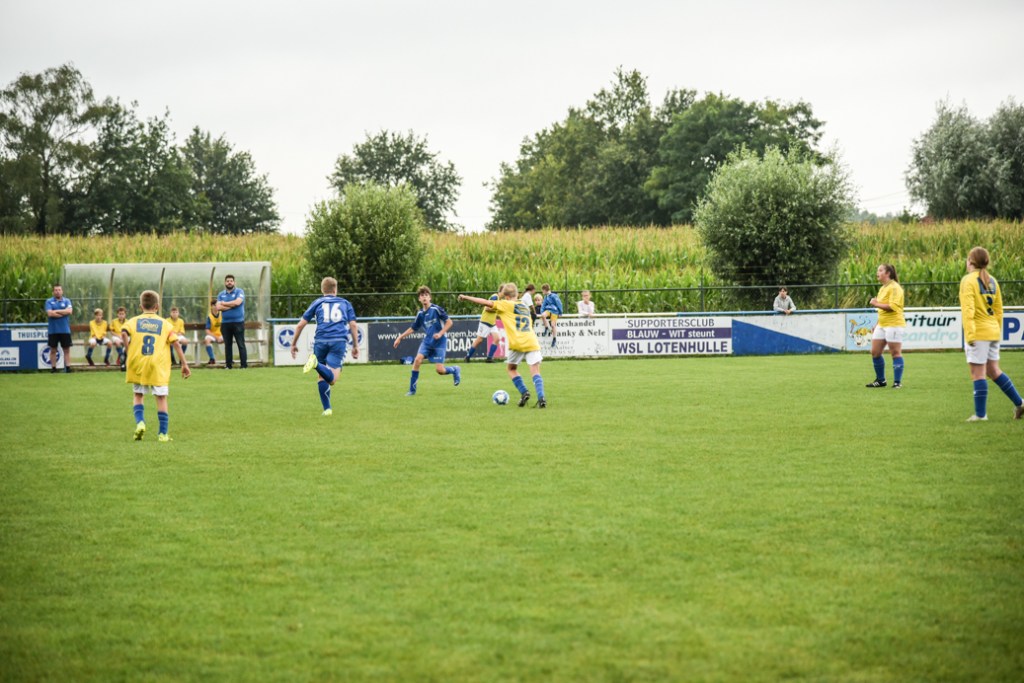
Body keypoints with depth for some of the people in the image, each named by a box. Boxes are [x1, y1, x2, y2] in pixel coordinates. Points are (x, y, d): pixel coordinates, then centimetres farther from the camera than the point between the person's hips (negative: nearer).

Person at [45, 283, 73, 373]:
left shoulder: (67, 301, 8)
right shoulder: (49, 301, 4)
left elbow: (69, 311, -9)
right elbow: (49, 313, -11)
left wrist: (56, 311, -9)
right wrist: (63, 313, -8)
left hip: (65, 330, 1)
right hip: (53, 331, -1)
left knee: (67, 349, -1)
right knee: (53, 350, 3)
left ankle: (68, 368, -1)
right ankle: (53, 368, 7)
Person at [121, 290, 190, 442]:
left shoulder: (134, 321, 8)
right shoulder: (164, 324, 9)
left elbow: (124, 333, -12)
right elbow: (176, 343, 2)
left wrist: (129, 350, -3)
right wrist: (184, 364, 5)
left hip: (138, 365, 1)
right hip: (158, 365, -1)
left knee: (138, 395, 16)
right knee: (161, 397, 5)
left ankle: (140, 422, -8)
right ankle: (163, 433, 2)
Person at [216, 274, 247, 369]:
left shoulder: (239, 292, 1)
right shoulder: (221, 294, 12)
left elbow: (237, 302, -17)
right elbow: (218, 307, -2)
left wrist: (224, 303, -4)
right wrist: (231, 305, -11)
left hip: (238, 322, -4)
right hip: (225, 323, 4)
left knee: (241, 344, -5)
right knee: (227, 345, 7)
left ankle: (244, 365, -5)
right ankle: (228, 365, 12)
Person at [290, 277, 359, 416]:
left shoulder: (317, 303, 19)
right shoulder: (345, 303, 21)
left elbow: (300, 325, 14)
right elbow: (353, 325, 11)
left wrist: (294, 344, 22)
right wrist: (355, 346, 16)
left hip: (321, 341, 1)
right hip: (339, 341, -1)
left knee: (323, 377, 15)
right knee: (331, 379, -14)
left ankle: (327, 409, 7)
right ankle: (316, 364, -42)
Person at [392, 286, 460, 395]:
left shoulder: (436, 309, -12)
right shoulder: (420, 314, 4)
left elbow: (449, 322, -10)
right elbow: (413, 329, 17)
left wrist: (440, 333, -20)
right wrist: (400, 337, 12)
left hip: (439, 342, -5)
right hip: (427, 341, 5)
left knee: (439, 369, -11)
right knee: (417, 359, -17)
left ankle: (455, 370, 25)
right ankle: (412, 389, -9)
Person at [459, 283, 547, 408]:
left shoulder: (506, 304, 6)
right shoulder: (524, 305, 22)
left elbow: (486, 303, 3)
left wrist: (466, 297, 9)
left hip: (517, 343, -4)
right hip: (532, 342, 4)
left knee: (511, 368, 17)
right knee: (535, 371, 0)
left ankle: (524, 392, 1)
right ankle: (541, 397, -20)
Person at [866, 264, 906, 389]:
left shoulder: (894, 288, -11)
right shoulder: (882, 289, 18)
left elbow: (893, 306, -23)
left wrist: (877, 304, -18)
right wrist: (877, 324, 24)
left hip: (893, 324, -9)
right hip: (882, 325, 9)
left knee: (895, 353, -4)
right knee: (875, 352, 6)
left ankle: (897, 382, -1)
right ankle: (880, 380, 17)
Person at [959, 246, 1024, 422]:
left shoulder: (968, 280, -9)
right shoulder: (992, 281, 12)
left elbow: (968, 309, -18)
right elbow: (999, 310, 15)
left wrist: (969, 334, -19)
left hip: (978, 333, -7)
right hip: (993, 331, 7)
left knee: (978, 373, -3)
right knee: (993, 371, 17)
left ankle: (980, 414, -2)